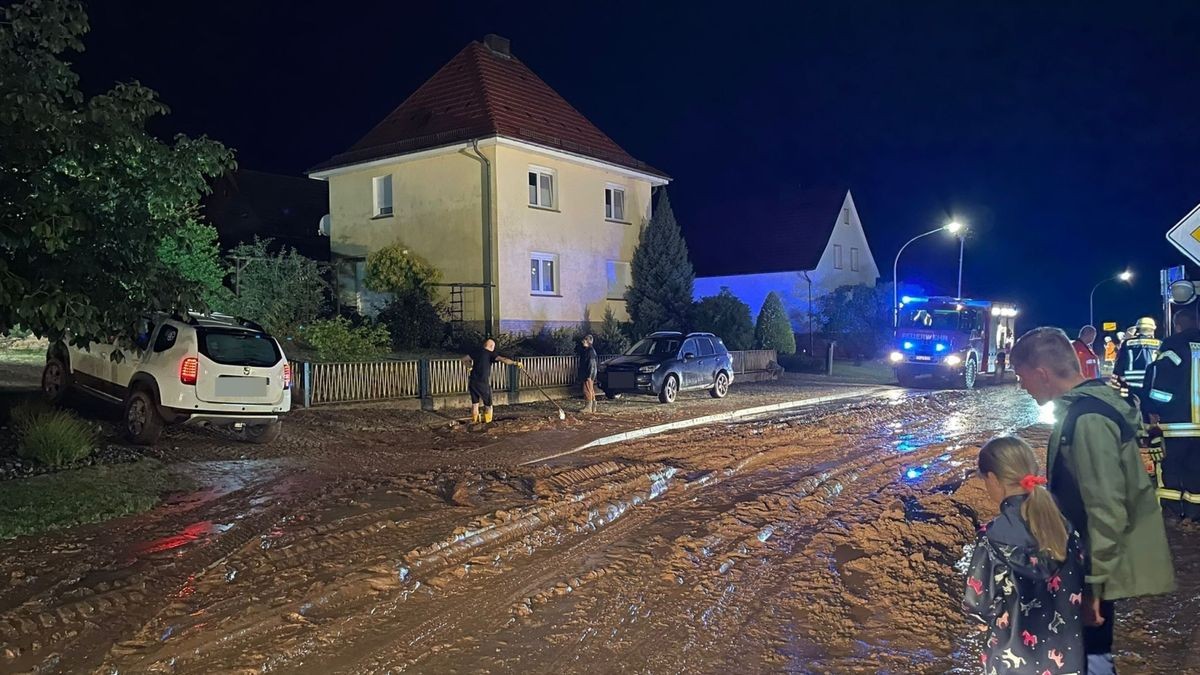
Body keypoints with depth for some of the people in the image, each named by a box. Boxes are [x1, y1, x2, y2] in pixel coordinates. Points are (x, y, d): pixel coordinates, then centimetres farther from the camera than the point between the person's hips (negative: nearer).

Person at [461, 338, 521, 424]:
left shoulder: (477, 352, 11)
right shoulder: (490, 354, -5)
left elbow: (464, 359, 19)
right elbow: (503, 359, -20)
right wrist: (515, 363, -25)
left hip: (473, 381, 5)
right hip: (483, 382, -5)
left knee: (475, 403, 15)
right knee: (487, 404, 8)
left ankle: (474, 421, 18)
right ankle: (488, 422, 8)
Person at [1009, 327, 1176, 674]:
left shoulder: (1087, 420, -24)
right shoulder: (1084, 408, 7)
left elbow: (1106, 510, -25)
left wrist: (1094, 580, -21)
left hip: (1095, 568, -9)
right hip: (1086, 560, 9)